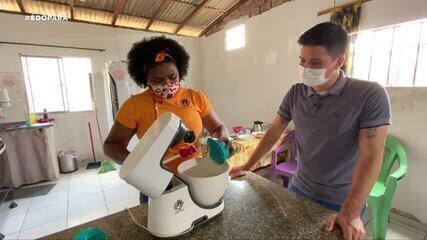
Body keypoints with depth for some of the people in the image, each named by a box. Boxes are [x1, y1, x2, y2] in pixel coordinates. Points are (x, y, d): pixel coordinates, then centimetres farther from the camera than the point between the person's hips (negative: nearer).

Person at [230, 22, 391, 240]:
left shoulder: (370, 95, -17)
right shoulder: (295, 93, -6)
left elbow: (370, 158, -19)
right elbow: (274, 132, -1)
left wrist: (350, 214, -23)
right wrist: (247, 166, -1)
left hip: (341, 202, -3)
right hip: (299, 189, 4)